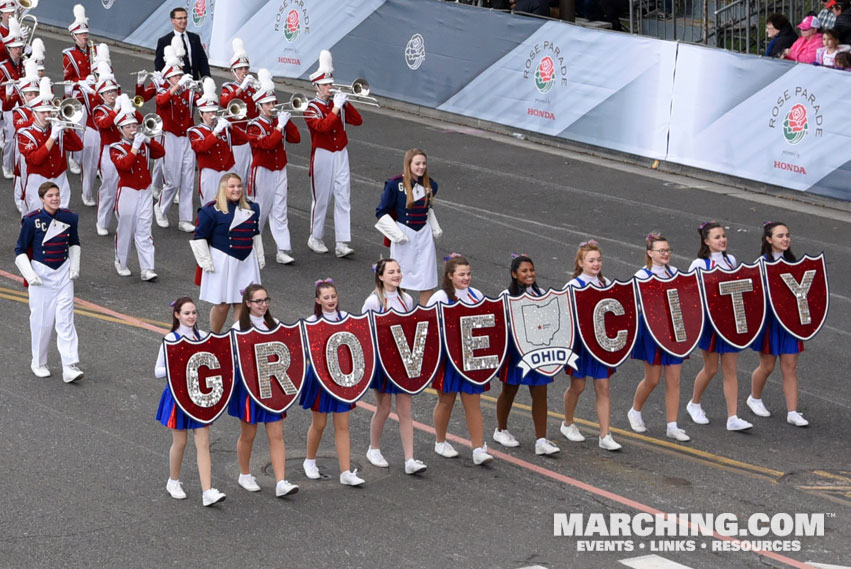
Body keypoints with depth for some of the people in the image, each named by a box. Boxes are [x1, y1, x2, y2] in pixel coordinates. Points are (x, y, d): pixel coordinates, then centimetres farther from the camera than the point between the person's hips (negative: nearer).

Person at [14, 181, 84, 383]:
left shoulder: (69, 218, 0)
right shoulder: (32, 220, -11)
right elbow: (20, 251, -4)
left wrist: (75, 266, 7)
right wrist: (30, 275, -13)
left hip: (64, 274, 2)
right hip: (41, 274, -2)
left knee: (65, 319, -4)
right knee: (42, 320, 4)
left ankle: (70, 367, -8)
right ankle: (38, 363, 23)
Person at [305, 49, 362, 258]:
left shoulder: (337, 104, 10)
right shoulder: (312, 108, -6)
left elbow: (358, 121, 4)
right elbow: (323, 127, -23)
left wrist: (346, 103, -8)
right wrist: (336, 108, -24)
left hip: (340, 155, 4)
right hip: (322, 157, -4)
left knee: (343, 199, -2)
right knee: (321, 199, 5)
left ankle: (342, 243, -4)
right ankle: (315, 239, 21)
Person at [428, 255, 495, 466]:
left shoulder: (477, 295, 6)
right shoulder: (440, 298, -9)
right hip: (448, 358, -3)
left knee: (473, 403, 1)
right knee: (446, 400, 10)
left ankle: (479, 449, 0)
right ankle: (440, 442, 28)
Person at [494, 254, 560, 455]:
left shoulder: (540, 294, 5)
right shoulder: (508, 296, -8)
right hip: (515, 350, -3)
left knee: (540, 393, -1)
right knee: (509, 390, 13)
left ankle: (541, 440, 0)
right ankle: (501, 430, 34)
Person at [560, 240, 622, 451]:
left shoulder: (606, 284, 6)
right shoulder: (574, 286, -8)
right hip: (581, 340, -4)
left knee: (603, 387, 1)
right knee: (577, 386, 8)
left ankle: (605, 436, 3)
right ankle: (568, 424, 32)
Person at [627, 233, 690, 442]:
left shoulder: (675, 273, 6)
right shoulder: (642, 276, -8)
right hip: (652, 331, -4)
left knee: (674, 380, 2)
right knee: (652, 379, 4)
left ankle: (672, 426, 7)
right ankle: (635, 412, 31)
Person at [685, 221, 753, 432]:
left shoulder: (732, 261, 7)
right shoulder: (699, 265, -7)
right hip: (710, 321, -4)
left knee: (730, 370, 1)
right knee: (711, 369, 6)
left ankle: (732, 418, 0)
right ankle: (694, 404, 31)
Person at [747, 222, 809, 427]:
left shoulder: (792, 261, 5)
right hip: (769, 319, -4)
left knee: (790, 367, 3)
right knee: (767, 366, 9)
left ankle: (792, 412, 6)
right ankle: (755, 399, 34)